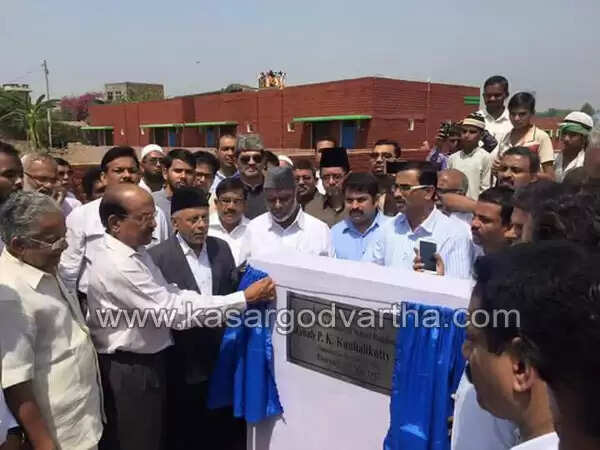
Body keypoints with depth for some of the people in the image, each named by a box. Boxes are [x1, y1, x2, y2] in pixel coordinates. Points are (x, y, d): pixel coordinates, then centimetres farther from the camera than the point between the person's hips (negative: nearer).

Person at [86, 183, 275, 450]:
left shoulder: (133, 251, 5)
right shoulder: (118, 266, -27)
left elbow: (170, 295, 1)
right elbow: (175, 311, -27)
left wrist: (243, 297, -8)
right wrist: (244, 299, -25)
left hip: (146, 362, 9)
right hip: (130, 371, -9)